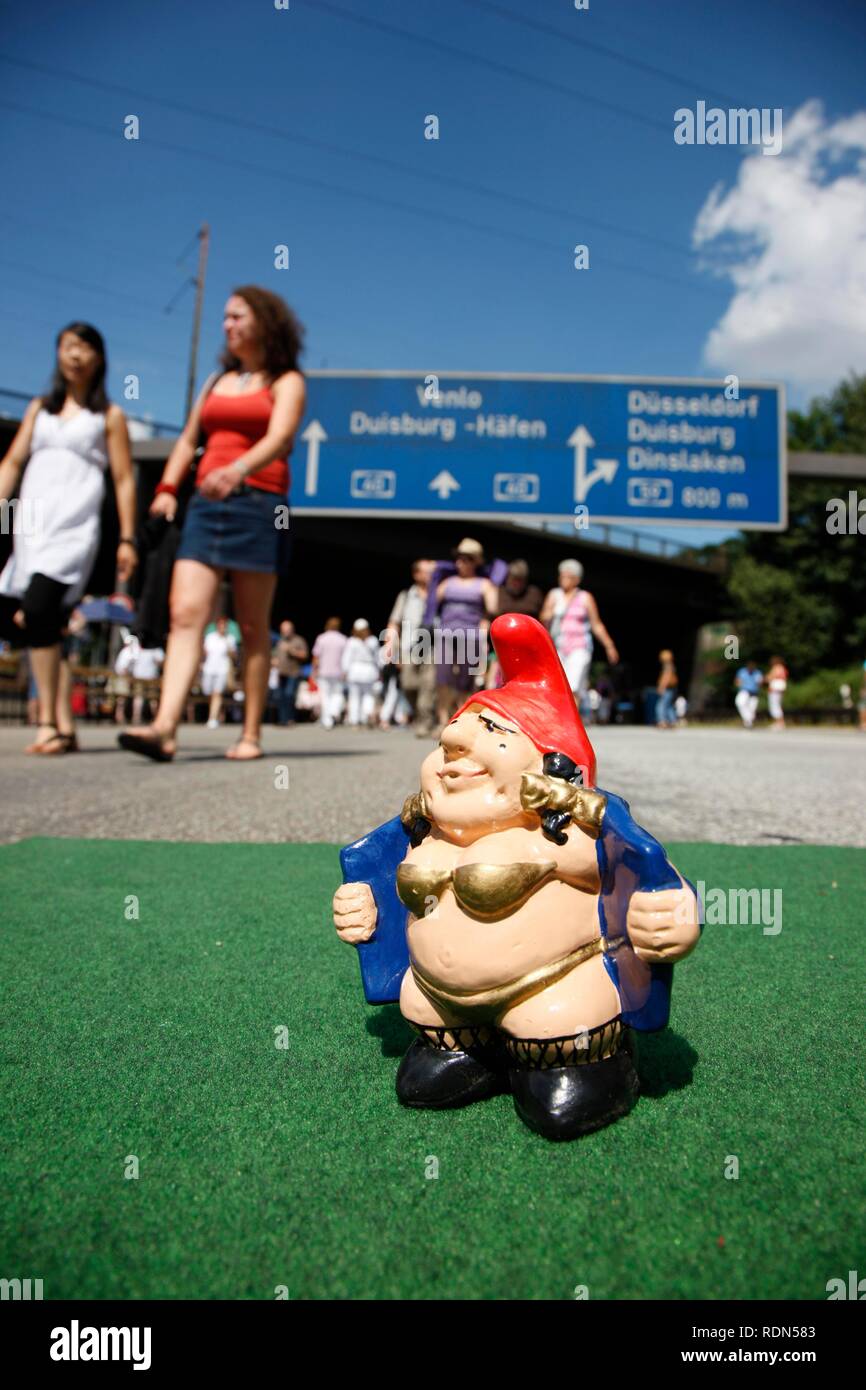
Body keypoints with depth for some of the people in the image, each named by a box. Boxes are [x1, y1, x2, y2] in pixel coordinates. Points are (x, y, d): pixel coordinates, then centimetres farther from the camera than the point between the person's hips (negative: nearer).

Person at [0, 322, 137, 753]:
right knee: (44, 627, -1)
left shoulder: (109, 415, 11)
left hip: (74, 527, -5)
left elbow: (124, 480, 5)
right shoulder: (39, 408, 23)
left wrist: (127, 539, -3)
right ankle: (64, 726, 3)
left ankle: (48, 723, -17)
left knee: (37, 615, -21)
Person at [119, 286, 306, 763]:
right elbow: (188, 440, 25)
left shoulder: (286, 382, 6)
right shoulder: (218, 381, 25)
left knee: (252, 628, -2)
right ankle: (165, 728, -19)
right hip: (206, 505, 5)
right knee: (185, 613, -11)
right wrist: (168, 487, 8)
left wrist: (238, 469, -31)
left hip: (257, 504, -5)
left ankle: (251, 734, 4)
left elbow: (279, 438, -13)